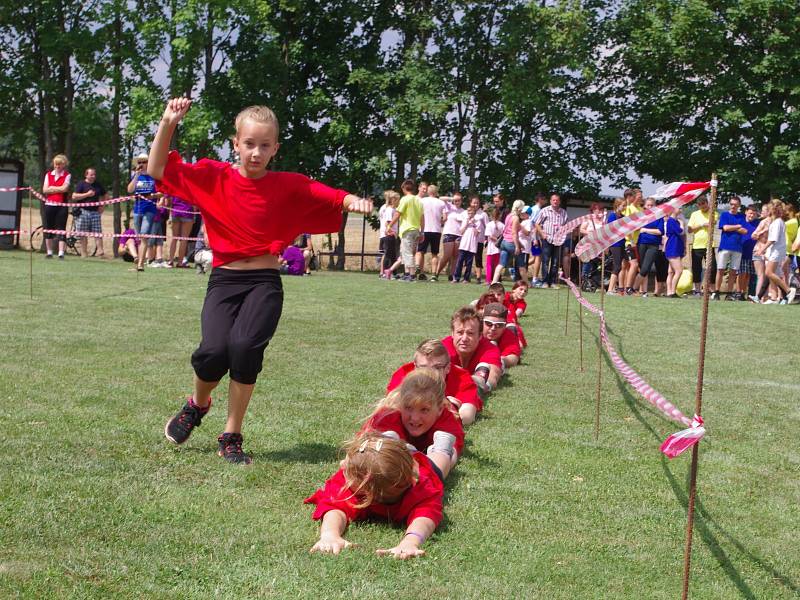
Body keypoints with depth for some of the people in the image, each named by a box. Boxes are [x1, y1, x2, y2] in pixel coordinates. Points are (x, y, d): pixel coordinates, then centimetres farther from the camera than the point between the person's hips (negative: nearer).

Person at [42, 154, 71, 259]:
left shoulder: (67, 175, 2)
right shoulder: (48, 175, 12)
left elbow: (65, 188, -13)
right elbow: (45, 190, 2)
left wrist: (52, 188, -4)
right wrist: (59, 189, -7)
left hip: (61, 206, -4)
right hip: (49, 205, 4)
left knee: (61, 230, -7)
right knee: (48, 229, 8)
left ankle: (61, 253, -10)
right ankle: (49, 252, 18)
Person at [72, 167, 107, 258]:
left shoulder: (98, 185, 14)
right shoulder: (81, 184, 0)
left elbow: (104, 196, 28)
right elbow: (74, 196, -9)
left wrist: (102, 206, 11)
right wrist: (87, 194, -14)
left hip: (95, 212, 4)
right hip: (83, 212, -3)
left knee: (98, 233, -4)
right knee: (83, 234, -1)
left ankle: (100, 252, -6)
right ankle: (84, 254, 5)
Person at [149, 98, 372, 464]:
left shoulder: (289, 186, 4)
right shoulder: (214, 177, 4)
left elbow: (333, 199, 0)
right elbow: (159, 171, 2)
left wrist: (353, 201, -22)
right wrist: (168, 123, -8)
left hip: (265, 283, 0)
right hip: (224, 281, 0)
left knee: (245, 346, -25)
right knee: (213, 351, -22)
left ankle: (232, 436, -5)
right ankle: (198, 404, 15)